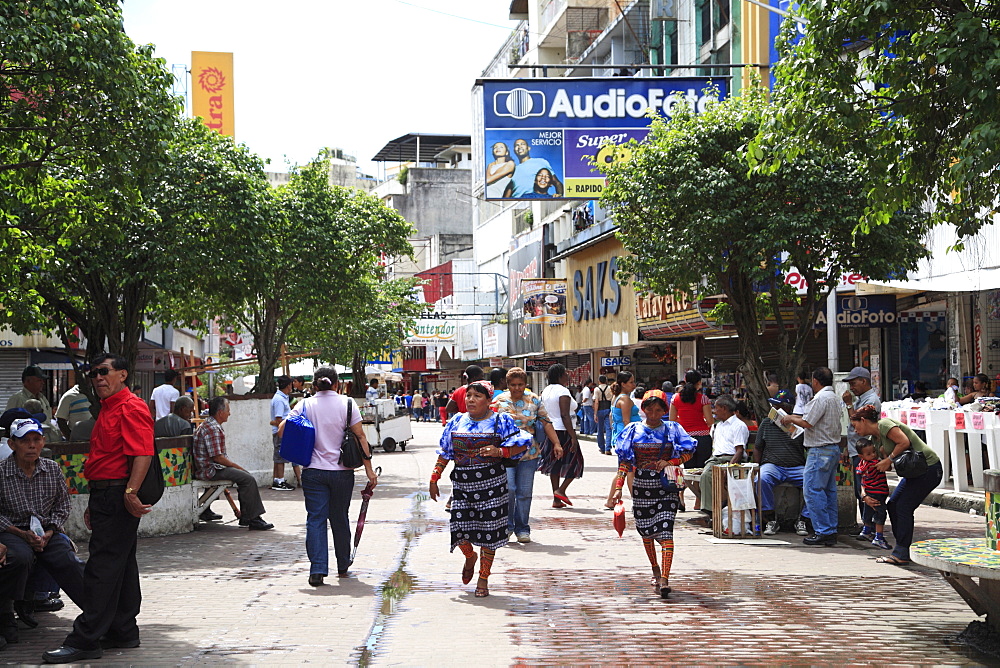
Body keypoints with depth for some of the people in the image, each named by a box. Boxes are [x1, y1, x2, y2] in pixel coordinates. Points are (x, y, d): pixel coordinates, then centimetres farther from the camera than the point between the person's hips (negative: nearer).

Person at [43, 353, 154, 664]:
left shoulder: (131, 408, -12)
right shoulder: (108, 409, 20)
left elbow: (142, 454, -24)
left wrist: (131, 492, -34)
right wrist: (94, 503, 25)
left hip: (117, 495, -11)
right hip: (105, 495, 11)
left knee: (102, 567, -9)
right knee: (121, 566, 14)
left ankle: (85, 640, -9)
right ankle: (123, 632, 21)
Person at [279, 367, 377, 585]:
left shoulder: (305, 405, 0)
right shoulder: (347, 404, -2)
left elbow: (282, 430, -3)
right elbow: (360, 437, -5)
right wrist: (369, 469, -3)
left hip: (313, 471, 0)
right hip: (342, 471, 0)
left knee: (315, 519, 1)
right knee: (340, 520, 13)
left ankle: (317, 569, -10)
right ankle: (343, 566, 26)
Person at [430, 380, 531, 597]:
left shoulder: (501, 421, 1)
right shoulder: (457, 422, 10)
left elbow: (521, 444, -2)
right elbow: (445, 452, 15)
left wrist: (499, 452, -18)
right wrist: (434, 479, 11)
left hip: (491, 483, -3)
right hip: (462, 483, 3)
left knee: (488, 531, -1)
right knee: (459, 529, -5)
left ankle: (483, 579, 15)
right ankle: (470, 557, 31)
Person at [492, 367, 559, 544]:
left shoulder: (534, 400, 7)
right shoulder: (499, 401, 3)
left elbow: (546, 423, 9)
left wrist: (557, 444, 1)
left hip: (529, 453, 2)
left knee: (524, 493, 4)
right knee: (508, 489, -12)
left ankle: (522, 529, 15)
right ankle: (506, 526, 4)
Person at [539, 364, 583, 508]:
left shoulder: (546, 391, 12)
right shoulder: (563, 391, -14)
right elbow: (565, 415, -20)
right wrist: (573, 437, -20)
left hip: (550, 431, 8)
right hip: (563, 432, -8)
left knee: (555, 464, 10)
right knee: (575, 462, 4)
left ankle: (556, 500, 11)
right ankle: (561, 491, -7)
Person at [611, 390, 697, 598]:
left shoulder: (672, 430, 3)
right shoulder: (634, 430, 4)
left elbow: (688, 452, 4)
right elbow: (625, 461, 2)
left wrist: (669, 462, -13)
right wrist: (619, 486, -6)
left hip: (666, 486, -2)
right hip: (641, 485, 2)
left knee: (665, 531, -14)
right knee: (645, 531, 11)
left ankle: (664, 579, -19)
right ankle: (655, 569, 33)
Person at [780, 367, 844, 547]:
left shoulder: (820, 398, -15)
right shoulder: (835, 398, 17)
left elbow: (807, 423, -18)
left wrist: (791, 419, -1)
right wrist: (796, 418, 20)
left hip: (820, 451, -10)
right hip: (834, 449, 10)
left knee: (812, 490, -8)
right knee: (829, 490, 11)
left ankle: (823, 531, -9)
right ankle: (831, 532, 12)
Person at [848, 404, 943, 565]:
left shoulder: (884, 424, -13)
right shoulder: (875, 437, 16)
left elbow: (904, 442, -24)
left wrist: (888, 460, -15)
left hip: (929, 468, -10)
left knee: (903, 507, -11)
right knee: (892, 505, 8)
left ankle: (901, 554, -8)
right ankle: (902, 550, 12)